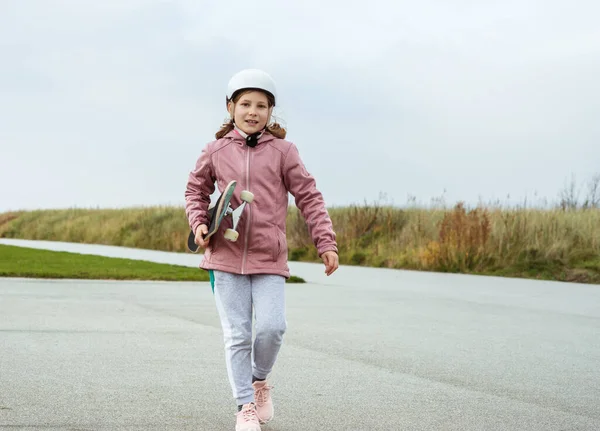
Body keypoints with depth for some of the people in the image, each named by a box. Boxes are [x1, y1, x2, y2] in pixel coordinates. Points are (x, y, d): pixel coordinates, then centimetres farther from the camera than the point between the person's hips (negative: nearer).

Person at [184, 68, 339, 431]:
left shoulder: (283, 151, 0)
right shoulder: (216, 151, 4)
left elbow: (309, 198, 2)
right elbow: (197, 190, 17)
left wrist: (326, 243, -4)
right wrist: (199, 223, -1)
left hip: (269, 258, -1)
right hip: (226, 255, 1)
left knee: (273, 327, -12)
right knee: (237, 334, 2)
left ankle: (260, 379, 19)